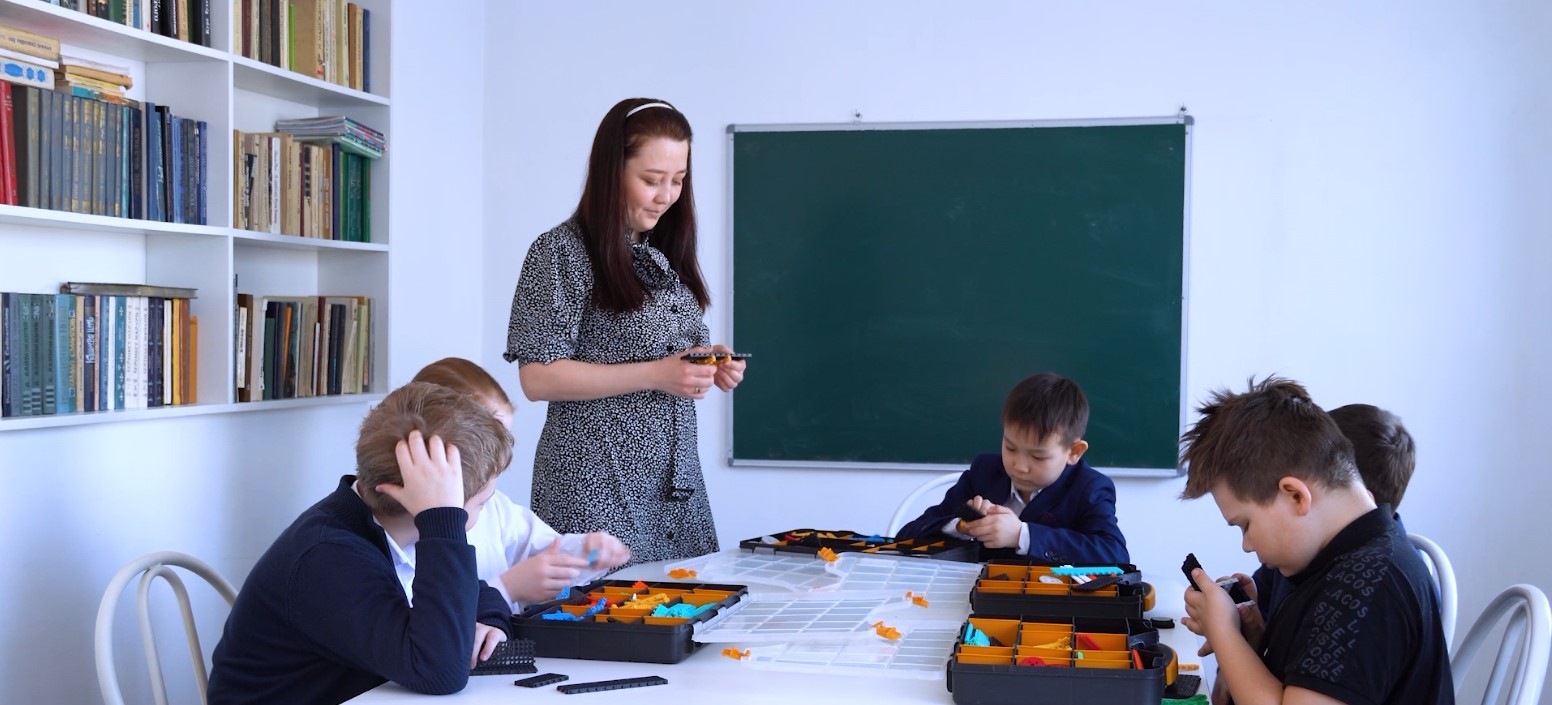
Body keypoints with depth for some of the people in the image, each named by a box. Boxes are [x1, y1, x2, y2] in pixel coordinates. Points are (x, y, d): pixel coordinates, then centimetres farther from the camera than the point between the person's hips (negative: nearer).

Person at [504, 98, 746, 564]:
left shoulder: (669, 254, 12)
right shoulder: (562, 252, -9)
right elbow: (537, 377, -14)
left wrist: (711, 366, -1)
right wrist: (657, 374, -19)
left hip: (677, 483, 7)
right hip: (597, 486, -6)